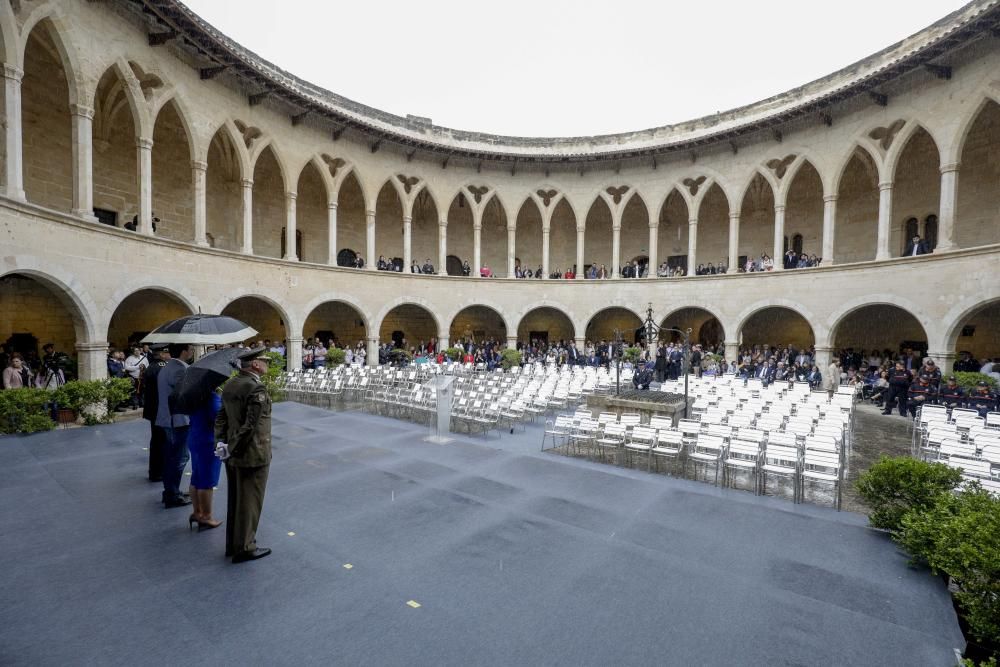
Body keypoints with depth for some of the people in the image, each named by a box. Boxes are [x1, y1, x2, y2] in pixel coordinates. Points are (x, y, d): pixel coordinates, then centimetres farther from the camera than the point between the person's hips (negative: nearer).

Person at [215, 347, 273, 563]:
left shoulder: (230, 385, 6)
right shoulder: (257, 388, -22)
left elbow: (221, 417, 8)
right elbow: (250, 425, -25)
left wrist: (222, 442, 2)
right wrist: (232, 448, -14)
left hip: (234, 456, 9)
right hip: (253, 455, -9)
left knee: (234, 500, 20)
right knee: (250, 502, 7)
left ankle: (232, 545, 35)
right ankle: (245, 548, 20)